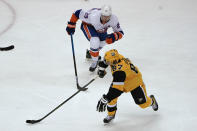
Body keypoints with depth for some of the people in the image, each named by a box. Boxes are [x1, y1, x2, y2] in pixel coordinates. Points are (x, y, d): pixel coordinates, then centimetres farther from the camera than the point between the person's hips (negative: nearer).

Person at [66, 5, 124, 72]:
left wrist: (114, 36, -45)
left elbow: (120, 33, -23)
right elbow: (78, 13, -32)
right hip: (87, 25, -5)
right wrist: (71, 25, -24)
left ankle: (90, 53, 46)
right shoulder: (93, 16, -44)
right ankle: (95, 61, 0)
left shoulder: (114, 19, -34)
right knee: (95, 42, -25)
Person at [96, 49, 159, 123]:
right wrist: (101, 69, 6)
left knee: (143, 103, 6)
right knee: (111, 98, -11)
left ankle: (151, 100, 41)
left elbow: (116, 89, -45)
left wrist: (105, 99, -45)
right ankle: (111, 114, 11)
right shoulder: (115, 58, -23)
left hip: (134, 83, -7)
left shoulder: (119, 71, -45)